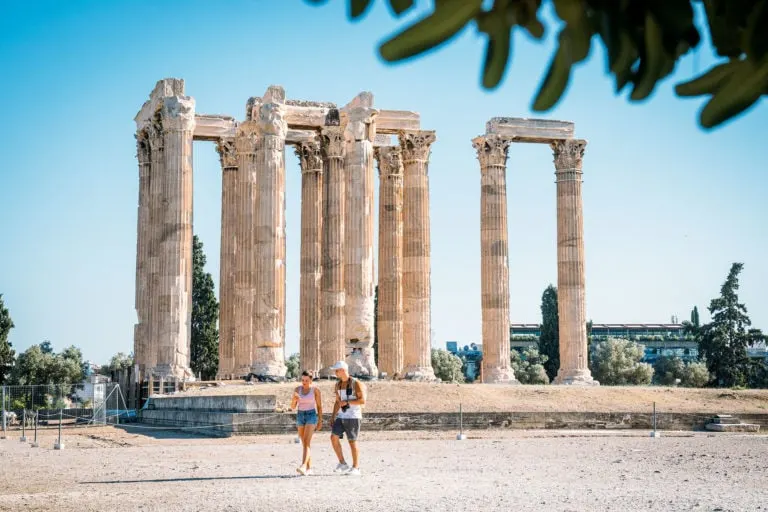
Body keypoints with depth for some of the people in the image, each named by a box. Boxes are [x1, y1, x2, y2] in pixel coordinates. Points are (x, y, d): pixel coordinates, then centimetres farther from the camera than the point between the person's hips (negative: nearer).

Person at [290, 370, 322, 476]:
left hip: (311, 416, -5)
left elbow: (319, 406, -1)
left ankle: (303, 467, -30)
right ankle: (309, 467, 19)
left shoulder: (315, 389, -6)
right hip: (300, 416, 5)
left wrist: (320, 421, -3)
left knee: (306, 442, -19)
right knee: (305, 443, 8)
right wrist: (294, 399, -21)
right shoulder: (297, 389, 3)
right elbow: (293, 407, 1)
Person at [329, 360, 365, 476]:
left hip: (353, 416, -6)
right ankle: (342, 464, 5)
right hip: (341, 416, 6)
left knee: (352, 441, -4)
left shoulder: (356, 383, -9)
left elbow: (362, 400, -14)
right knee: (334, 437, -6)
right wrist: (333, 417, 13)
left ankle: (356, 468, 4)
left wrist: (347, 402, -18)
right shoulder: (338, 385, 12)